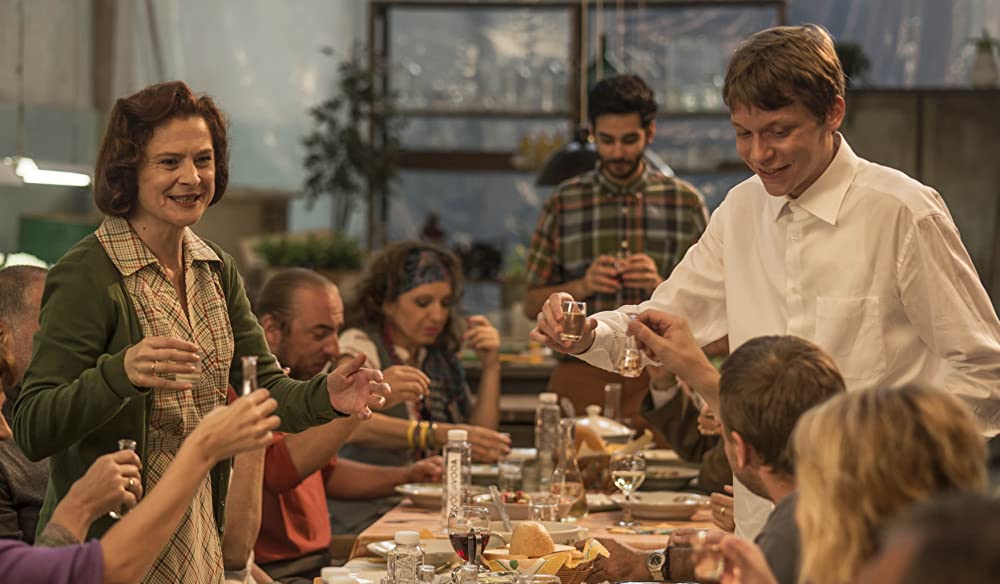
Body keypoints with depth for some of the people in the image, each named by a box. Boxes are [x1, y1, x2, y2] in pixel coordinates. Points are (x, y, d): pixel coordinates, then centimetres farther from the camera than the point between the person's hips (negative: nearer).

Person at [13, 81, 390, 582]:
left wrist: (325, 396, -17)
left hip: (200, 538, 7)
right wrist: (121, 372, -38)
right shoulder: (87, 274, -16)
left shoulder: (216, 269, 6)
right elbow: (31, 431, -21)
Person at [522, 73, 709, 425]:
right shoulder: (564, 202, 8)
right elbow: (531, 304, 8)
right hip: (581, 378, 0)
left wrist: (662, 286, -11)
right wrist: (582, 286, -8)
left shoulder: (686, 202, 7)